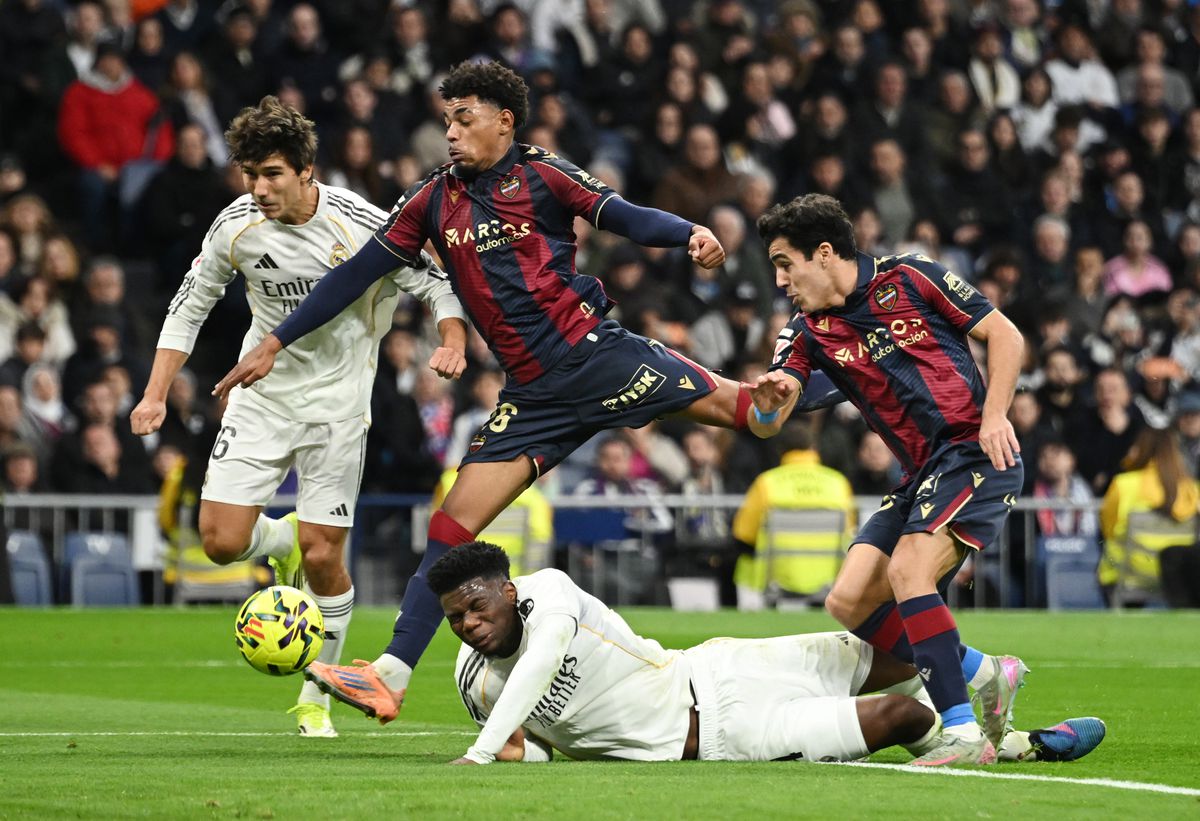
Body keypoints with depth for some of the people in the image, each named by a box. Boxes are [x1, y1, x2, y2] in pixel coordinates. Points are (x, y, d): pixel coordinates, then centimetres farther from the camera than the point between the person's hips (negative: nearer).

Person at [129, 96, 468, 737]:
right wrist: (156, 394, -4)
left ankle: (316, 698, 14)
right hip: (261, 394, 3)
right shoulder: (237, 226, -9)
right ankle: (284, 539, 29)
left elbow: (435, 286, -9)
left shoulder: (358, 224, -18)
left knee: (322, 556, -6)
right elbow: (188, 306, 4)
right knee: (221, 541, -9)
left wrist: (452, 344, -30)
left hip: (337, 400, -3)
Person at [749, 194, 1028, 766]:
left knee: (907, 570, -26)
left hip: (976, 453, -7)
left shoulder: (908, 280, -4)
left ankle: (964, 733, -26)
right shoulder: (810, 331, 9)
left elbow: (1004, 334, -2)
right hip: (919, 473, 7)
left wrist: (994, 417, -14)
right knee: (848, 602, -3)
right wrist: (770, 398, -24)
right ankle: (985, 674, 8)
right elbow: (764, 424, -1)